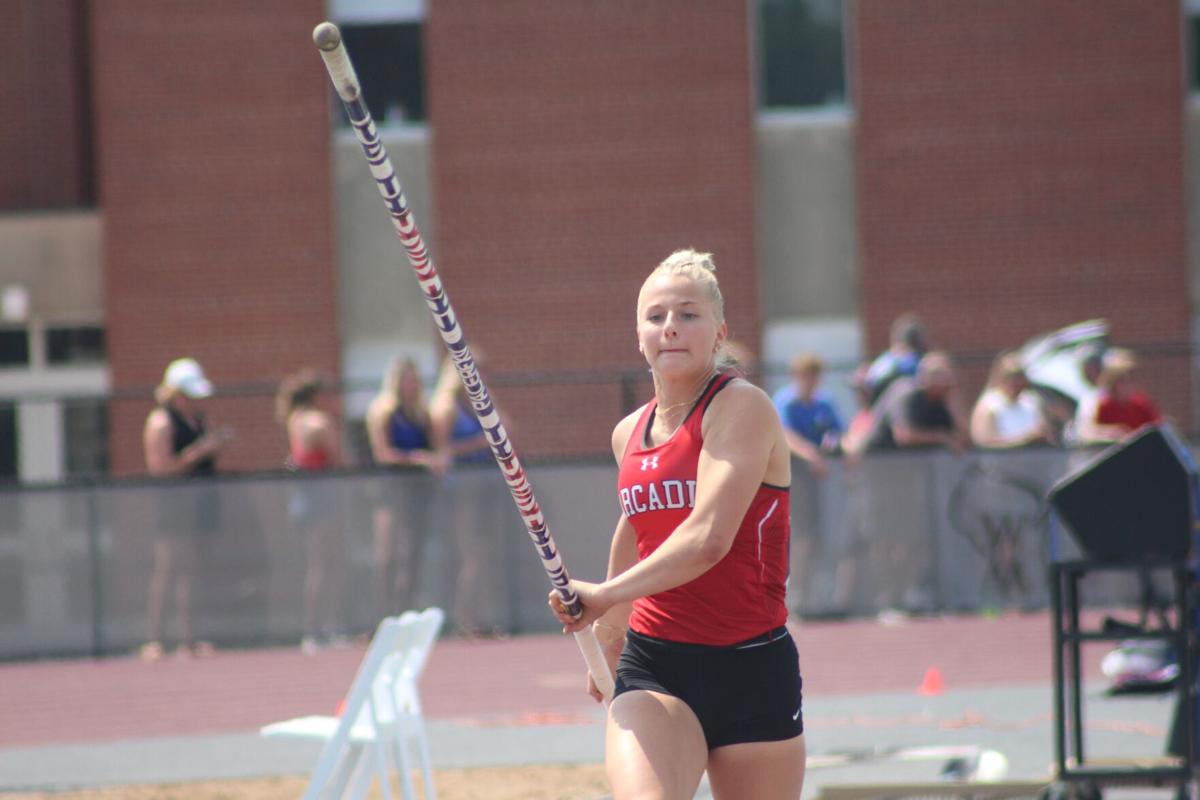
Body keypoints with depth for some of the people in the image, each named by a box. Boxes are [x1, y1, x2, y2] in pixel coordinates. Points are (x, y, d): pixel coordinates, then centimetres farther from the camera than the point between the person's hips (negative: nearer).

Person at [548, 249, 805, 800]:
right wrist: (607, 637, 42)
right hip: (651, 666, 3)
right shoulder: (629, 434, 11)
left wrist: (607, 595, -26)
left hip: (752, 672, -3)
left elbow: (708, 540, -23)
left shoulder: (741, 408, -9)